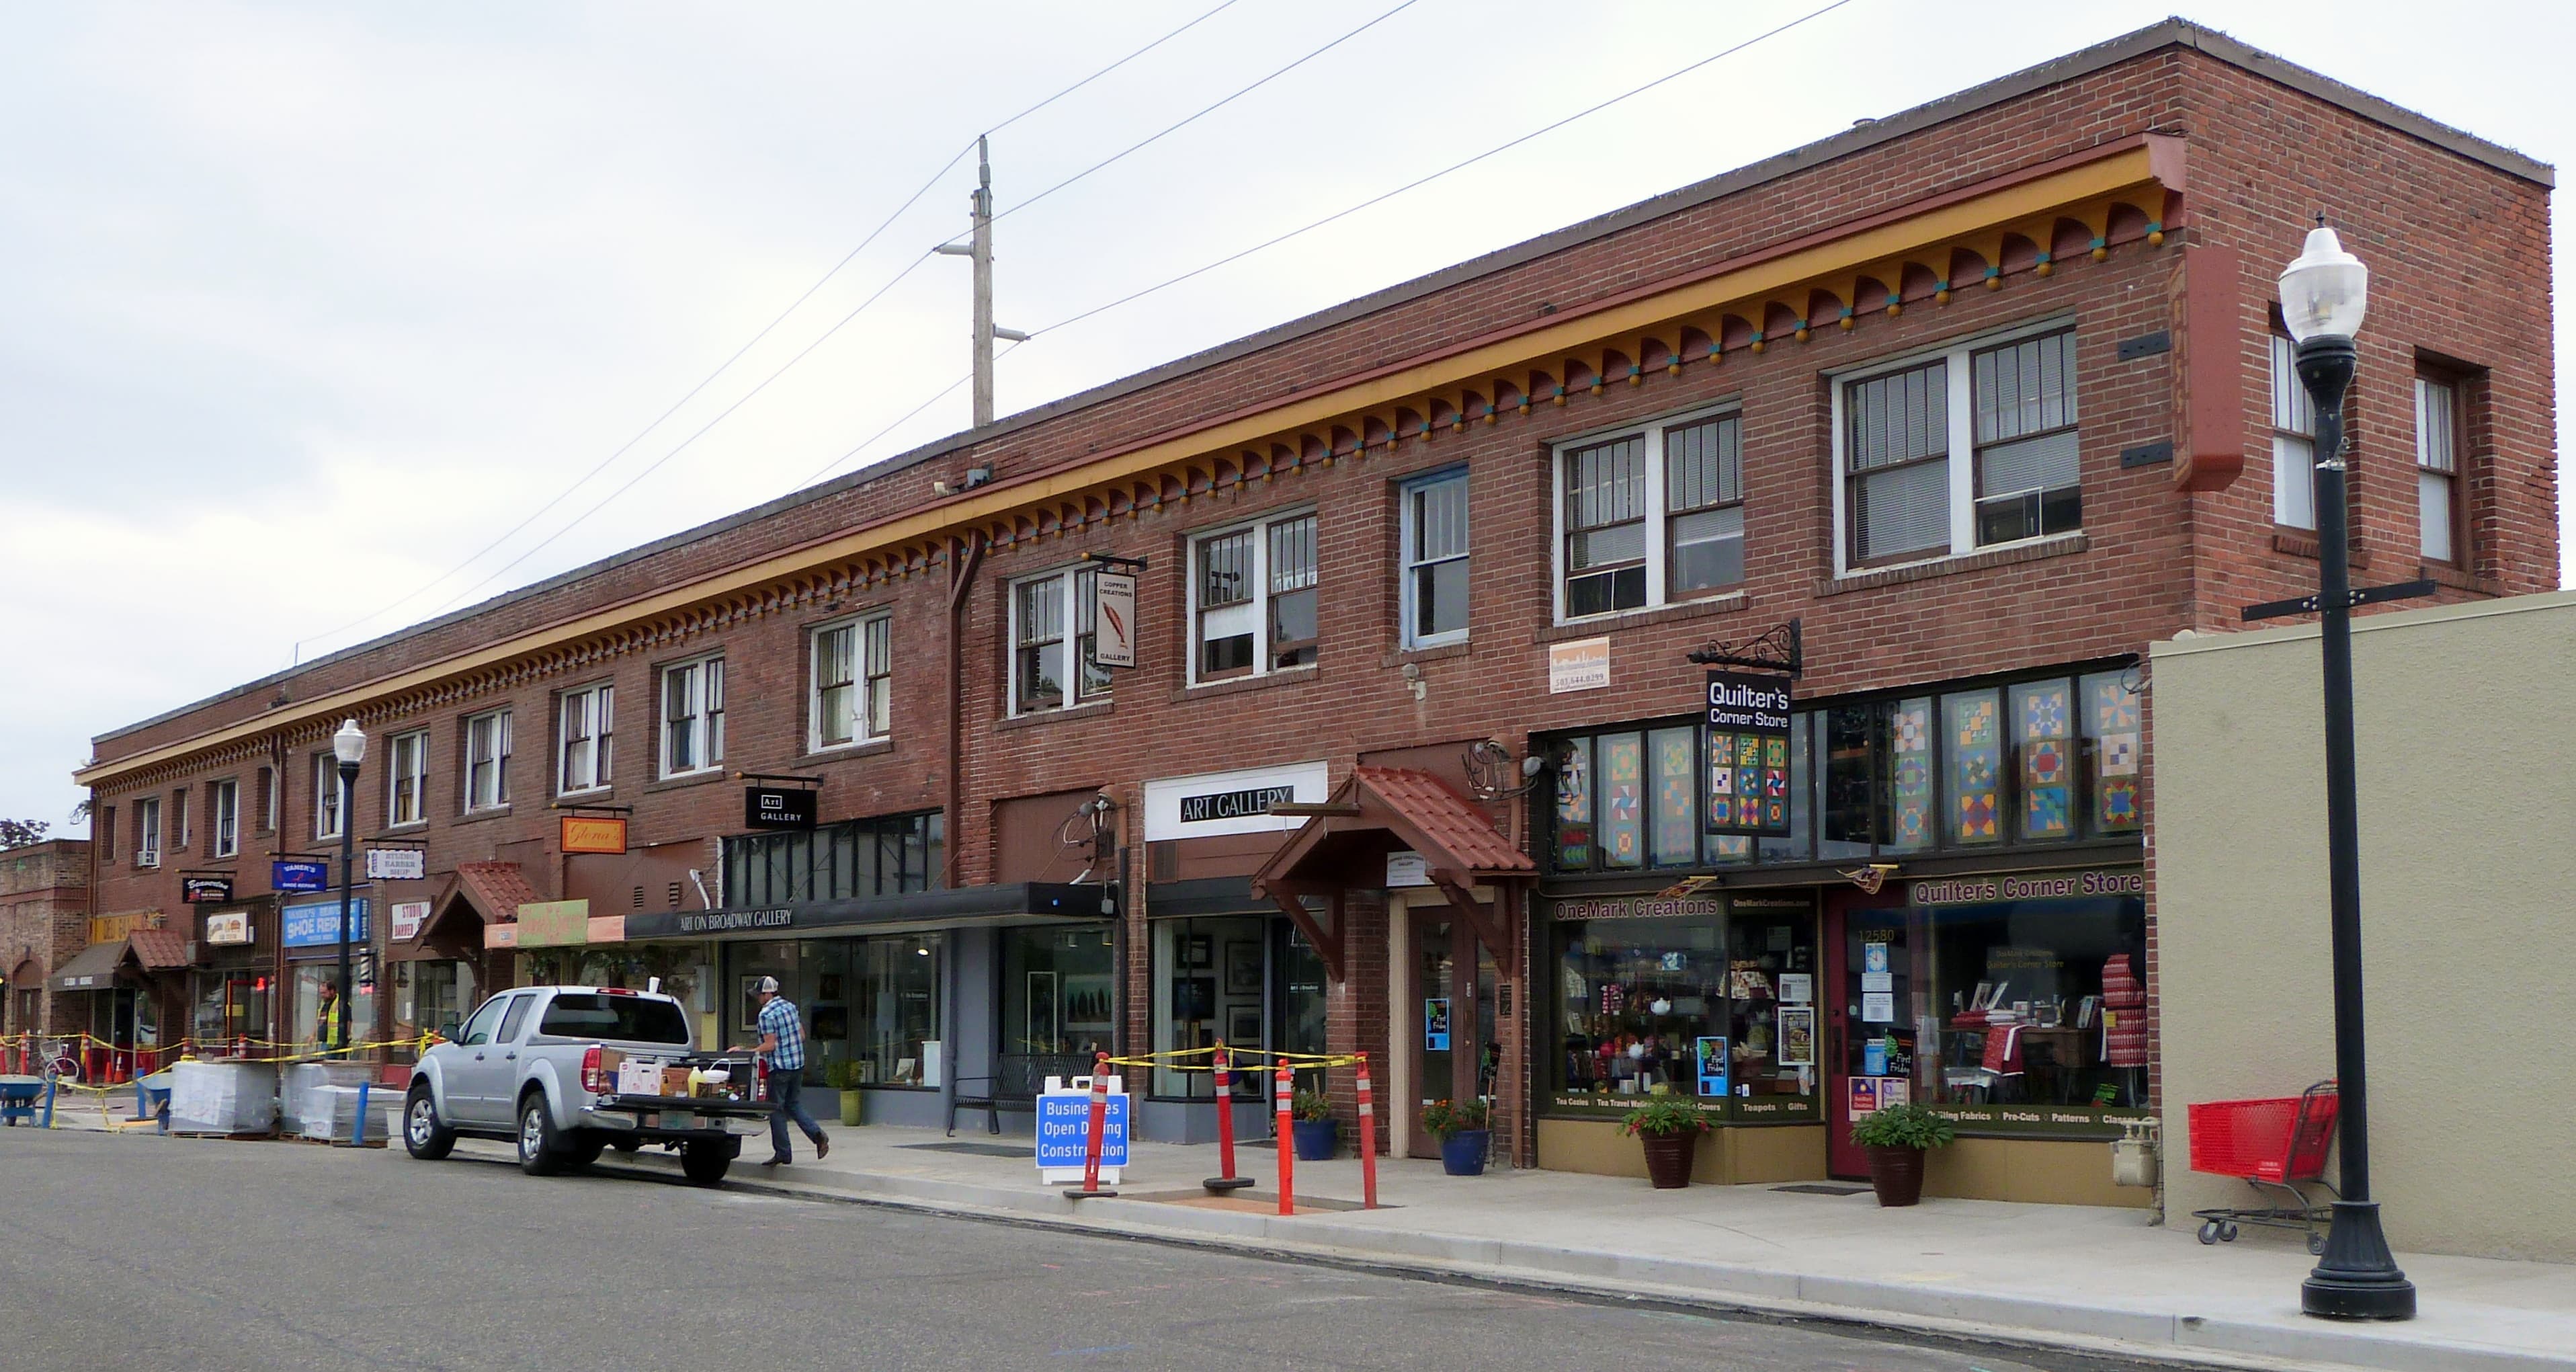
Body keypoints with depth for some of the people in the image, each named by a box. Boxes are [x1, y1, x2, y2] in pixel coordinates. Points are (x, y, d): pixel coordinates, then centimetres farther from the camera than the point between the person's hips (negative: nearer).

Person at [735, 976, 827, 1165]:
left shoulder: (767, 1014, -14)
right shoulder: (790, 1006, 11)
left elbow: (770, 1045, -16)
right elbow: (802, 1036, 14)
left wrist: (746, 1052, -10)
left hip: (779, 1067, -8)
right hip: (798, 1064, 8)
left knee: (776, 1110, 2)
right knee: (794, 1105, 17)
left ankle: (783, 1153, 5)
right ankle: (818, 1134, 0)